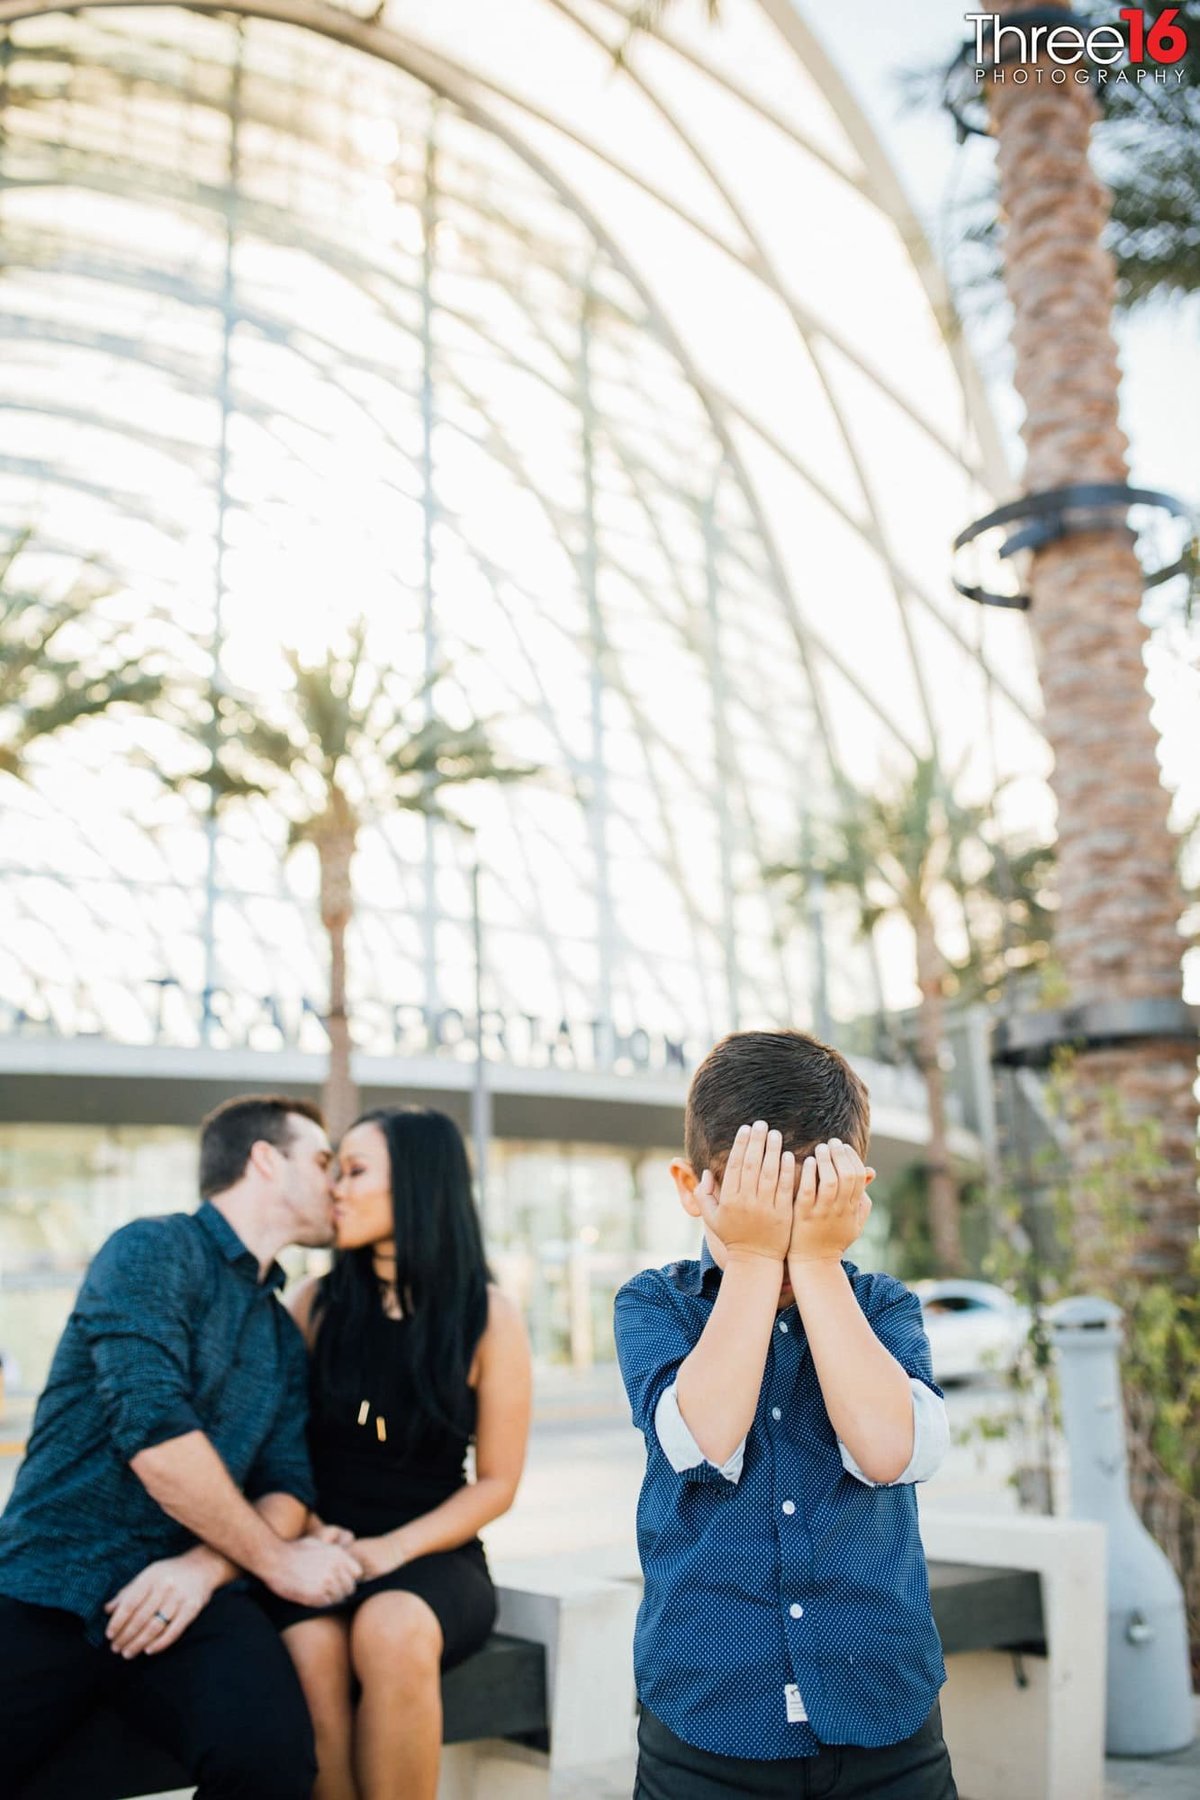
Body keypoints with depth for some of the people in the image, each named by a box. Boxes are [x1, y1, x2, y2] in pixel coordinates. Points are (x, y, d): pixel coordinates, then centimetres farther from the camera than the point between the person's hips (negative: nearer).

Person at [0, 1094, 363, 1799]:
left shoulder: (286, 1337, 16)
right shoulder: (153, 1251, -6)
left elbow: (287, 1486, 10)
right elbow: (154, 1434, -16)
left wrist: (206, 1565, -11)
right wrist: (277, 1562, -6)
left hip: (188, 1589, 4)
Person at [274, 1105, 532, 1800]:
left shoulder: (488, 1315, -4)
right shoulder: (318, 1304, 2)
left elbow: (496, 1483, 0)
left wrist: (393, 1549, -13)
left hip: (431, 1554, -1)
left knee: (391, 1633, -34)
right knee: (308, 1652, -32)